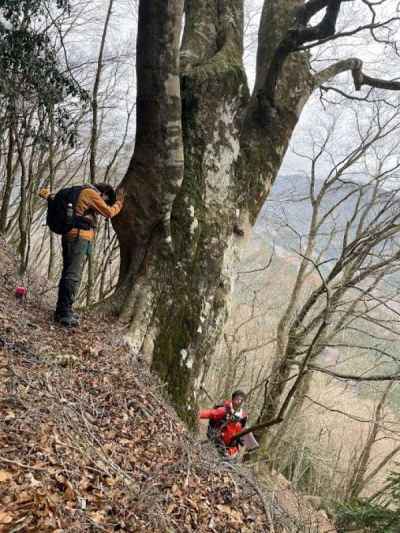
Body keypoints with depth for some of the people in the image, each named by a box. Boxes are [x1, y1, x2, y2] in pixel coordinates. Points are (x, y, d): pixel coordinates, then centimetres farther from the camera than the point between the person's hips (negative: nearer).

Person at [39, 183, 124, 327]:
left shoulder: (80, 193, 24)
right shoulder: (91, 193, -4)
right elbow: (109, 212, -2)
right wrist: (119, 203, 13)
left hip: (70, 237, 10)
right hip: (79, 238, -10)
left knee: (68, 274, 11)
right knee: (73, 277, -13)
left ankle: (62, 311, 14)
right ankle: (65, 314, -16)